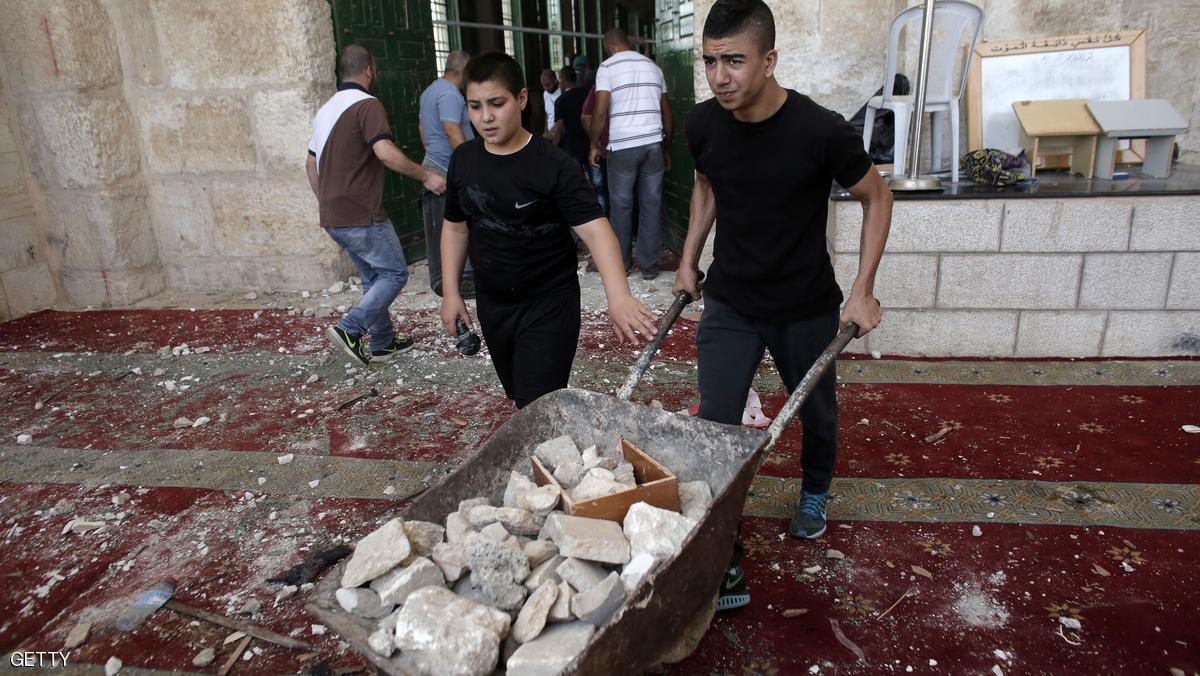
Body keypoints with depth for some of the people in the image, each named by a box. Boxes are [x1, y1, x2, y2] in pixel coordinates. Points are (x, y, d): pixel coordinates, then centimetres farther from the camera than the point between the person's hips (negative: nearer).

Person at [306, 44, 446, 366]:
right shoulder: (367, 105, -11)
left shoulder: (326, 109, 17)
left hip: (333, 217, 9)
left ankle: (384, 342, 23)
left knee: (374, 276, 18)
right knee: (395, 273, 1)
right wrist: (426, 176, -19)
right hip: (362, 216, -9)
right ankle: (350, 329, -9)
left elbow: (311, 163, 23)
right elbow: (385, 152, -27)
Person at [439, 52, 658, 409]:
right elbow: (455, 225, 11)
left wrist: (618, 296, -43)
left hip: (549, 305, -5)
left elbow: (594, 228, -28)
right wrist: (451, 291, 7)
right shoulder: (463, 159, -1)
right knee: (518, 399, 21)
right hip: (491, 305, 6)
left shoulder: (554, 164, -18)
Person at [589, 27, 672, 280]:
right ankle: (649, 265, 10)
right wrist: (667, 148, 22)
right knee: (651, 205, 6)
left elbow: (600, 112, -10)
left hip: (622, 146, -4)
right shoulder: (653, 66, 14)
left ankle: (621, 264, 14)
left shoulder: (608, 67, -1)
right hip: (653, 144, 4)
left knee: (621, 206, 7)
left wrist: (594, 145, 2)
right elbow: (666, 112, 15)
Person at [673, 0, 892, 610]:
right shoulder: (702, 125, -10)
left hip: (806, 309, -2)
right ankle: (723, 566, 7)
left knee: (816, 415, 19)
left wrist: (862, 291, -10)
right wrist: (688, 260, 9)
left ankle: (814, 494, 52)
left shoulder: (821, 132, -23)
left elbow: (876, 198, -6)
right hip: (728, 304, 2)